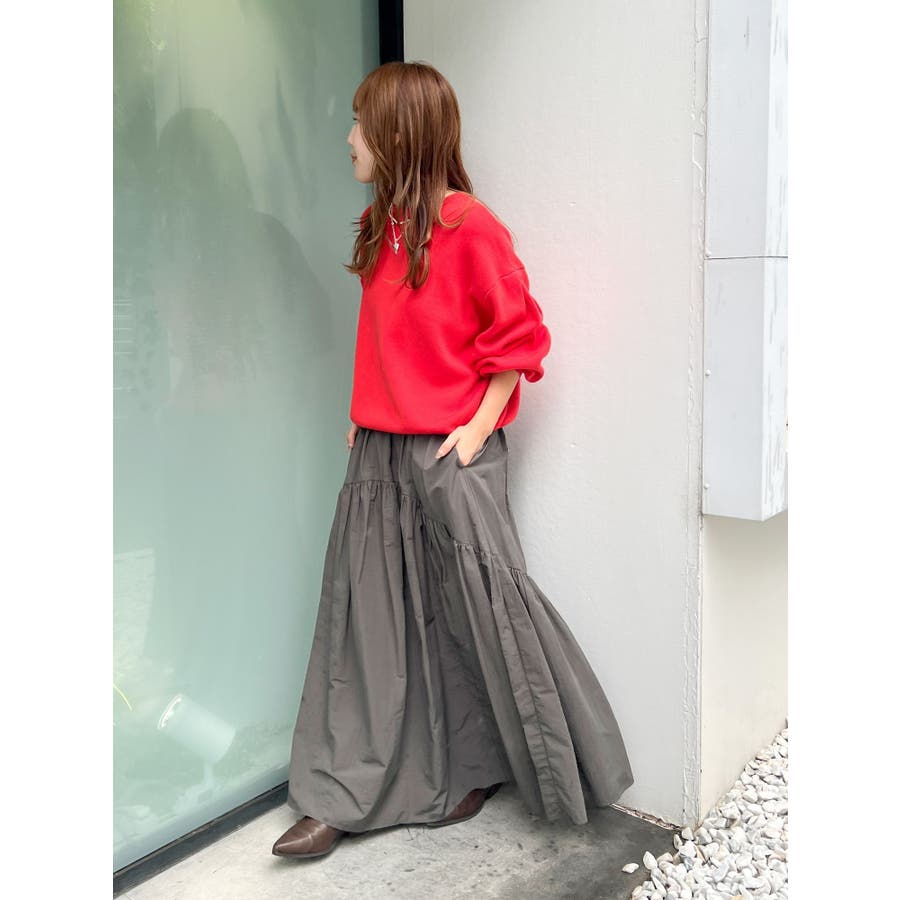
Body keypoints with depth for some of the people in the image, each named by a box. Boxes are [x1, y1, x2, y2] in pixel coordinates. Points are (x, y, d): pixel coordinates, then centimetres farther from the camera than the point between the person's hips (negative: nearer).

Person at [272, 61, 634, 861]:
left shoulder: (468, 227, -12)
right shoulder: (380, 226, 11)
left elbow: (518, 335, -10)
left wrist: (479, 428, -12)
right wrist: (365, 413, 12)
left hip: (452, 452, -7)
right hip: (379, 450, 7)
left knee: (479, 607, 5)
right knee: (367, 614, 9)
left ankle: (478, 766, 28)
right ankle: (343, 796, 20)